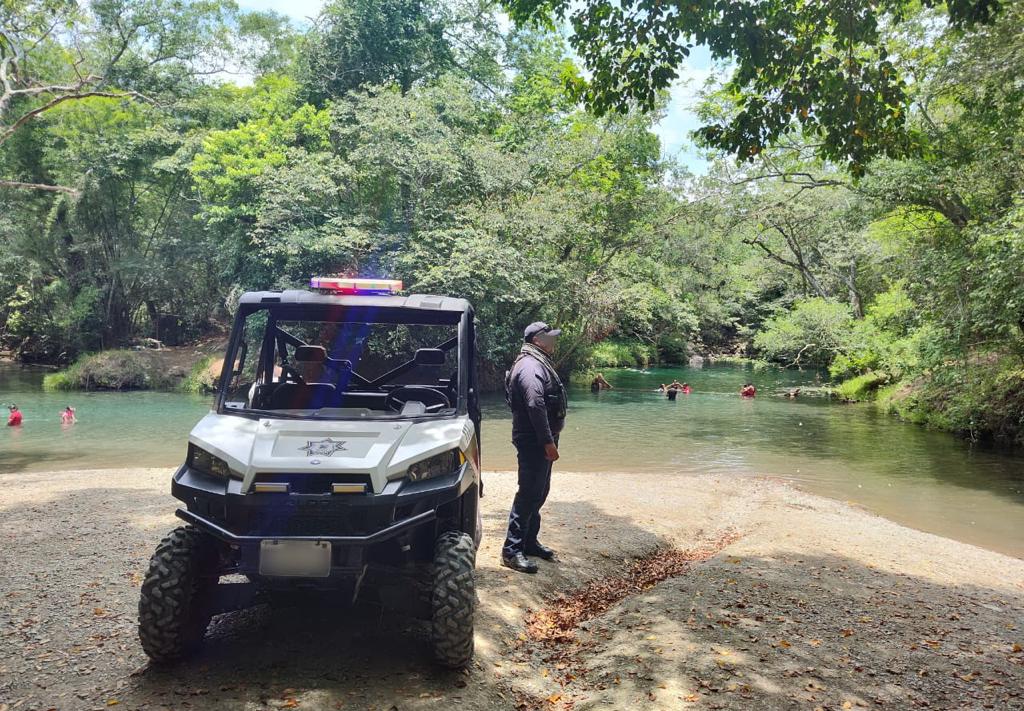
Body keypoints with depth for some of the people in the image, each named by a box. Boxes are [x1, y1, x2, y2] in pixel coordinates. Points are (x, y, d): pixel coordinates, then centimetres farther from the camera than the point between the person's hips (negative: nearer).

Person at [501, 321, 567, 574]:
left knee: (539, 492, 16)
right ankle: (512, 550, -4)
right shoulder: (531, 367, -17)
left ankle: (529, 541, 27)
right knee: (529, 493, -9)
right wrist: (548, 442, -26)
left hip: (540, 440, 11)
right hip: (533, 441, -11)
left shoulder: (539, 364, 18)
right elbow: (535, 406, -26)